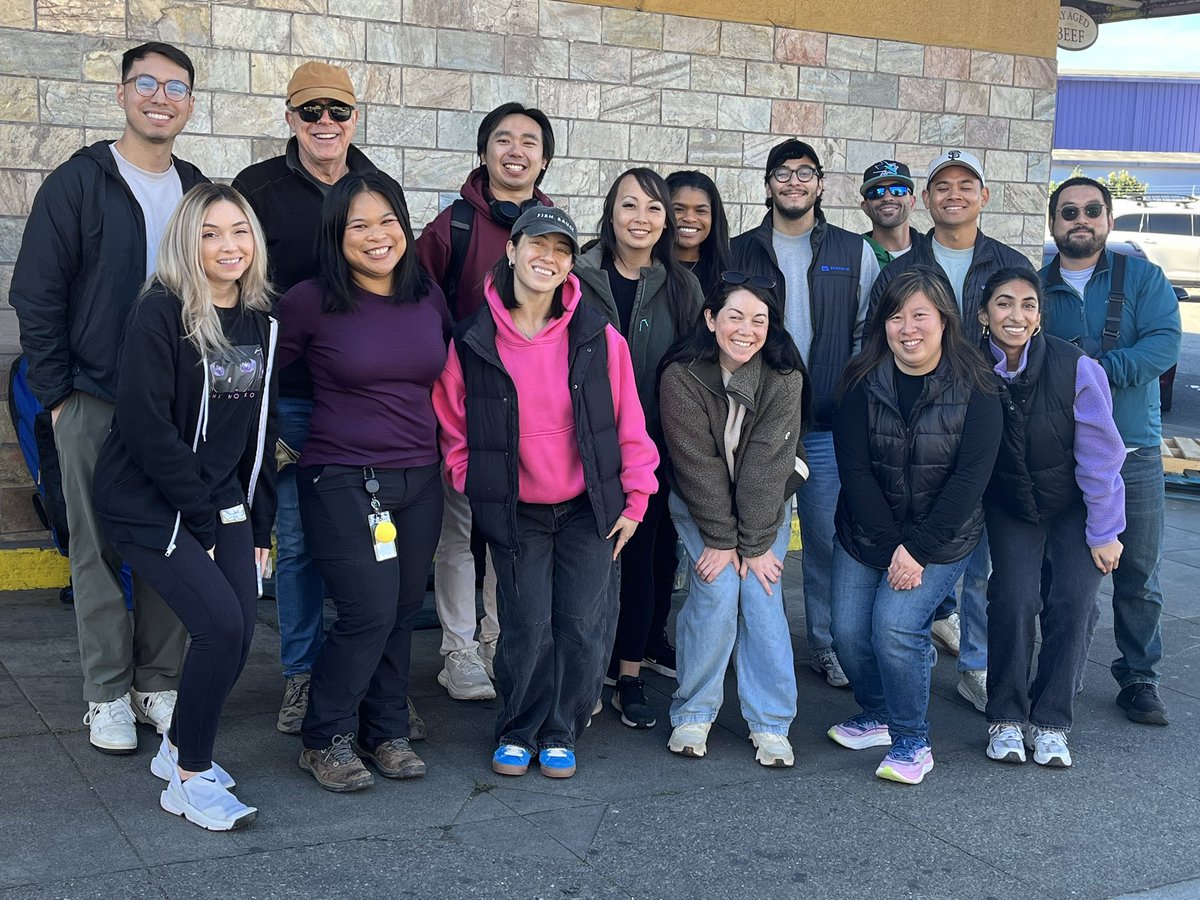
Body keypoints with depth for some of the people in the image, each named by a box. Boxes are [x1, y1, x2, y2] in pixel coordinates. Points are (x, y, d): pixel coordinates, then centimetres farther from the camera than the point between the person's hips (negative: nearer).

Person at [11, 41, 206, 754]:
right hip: (95, 402, -3)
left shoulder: (198, 193, 10)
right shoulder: (79, 183, -2)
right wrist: (57, 393, -6)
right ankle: (107, 694, 13)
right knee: (100, 552, 3)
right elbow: (36, 293, -3)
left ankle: (159, 683, 19)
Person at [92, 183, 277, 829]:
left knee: (239, 630, -3)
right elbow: (146, 426, -18)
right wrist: (203, 516, -16)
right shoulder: (160, 315, -14)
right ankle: (188, 781, -1)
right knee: (221, 624, -18)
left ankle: (178, 750, 23)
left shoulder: (260, 323, 7)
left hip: (222, 504, 7)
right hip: (147, 504, -6)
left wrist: (258, 523, 7)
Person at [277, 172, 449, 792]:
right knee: (370, 612, -10)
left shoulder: (429, 297, 6)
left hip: (419, 482, 5)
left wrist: (448, 449, 16)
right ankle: (325, 740, 10)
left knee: (402, 612, 8)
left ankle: (387, 733, 25)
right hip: (342, 482, -5)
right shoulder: (310, 302, -9)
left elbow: (448, 379, 19)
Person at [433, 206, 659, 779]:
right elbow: (452, 431, 4)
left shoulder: (599, 338, -5)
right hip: (515, 514, 0)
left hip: (589, 510, 1)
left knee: (582, 627, 1)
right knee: (526, 627, 1)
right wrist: (477, 489, 0)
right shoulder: (472, 343, -6)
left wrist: (634, 501, 1)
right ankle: (518, 734, 23)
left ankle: (560, 735, 22)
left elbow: (629, 426, 0)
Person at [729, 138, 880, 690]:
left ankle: (828, 644, 16)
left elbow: (869, 334, 9)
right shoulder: (739, 253, 5)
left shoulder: (854, 253, 6)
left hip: (828, 425, 0)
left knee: (828, 537, 3)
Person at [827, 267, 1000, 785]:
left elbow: (970, 477, -14)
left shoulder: (974, 388, -11)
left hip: (942, 537, -3)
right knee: (849, 630, -2)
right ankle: (879, 716, 27)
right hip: (864, 533, 3)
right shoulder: (863, 382, -7)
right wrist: (891, 546, -16)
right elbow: (853, 467, -10)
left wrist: (917, 548, -19)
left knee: (895, 626, -19)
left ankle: (912, 741, 1)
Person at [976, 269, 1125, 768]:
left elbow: (1100, 456, -15)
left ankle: (1050, 722, 5)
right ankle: (1006, 718, 3)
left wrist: (1104, 532, -9)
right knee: (1013, 599, -15)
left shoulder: (1076, 368, -24)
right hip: (1010, 507, 1)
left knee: (1074, 603, -13)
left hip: (1074, 507, -1)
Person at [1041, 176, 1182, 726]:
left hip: (1134, 456, 0)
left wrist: (1099, 371, -21)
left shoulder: (1142, 277, 5)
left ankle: (1139, 677, 17)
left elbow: (1165, 341, -10)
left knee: (1139, 574, 4)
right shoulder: (1034, 288, 9)